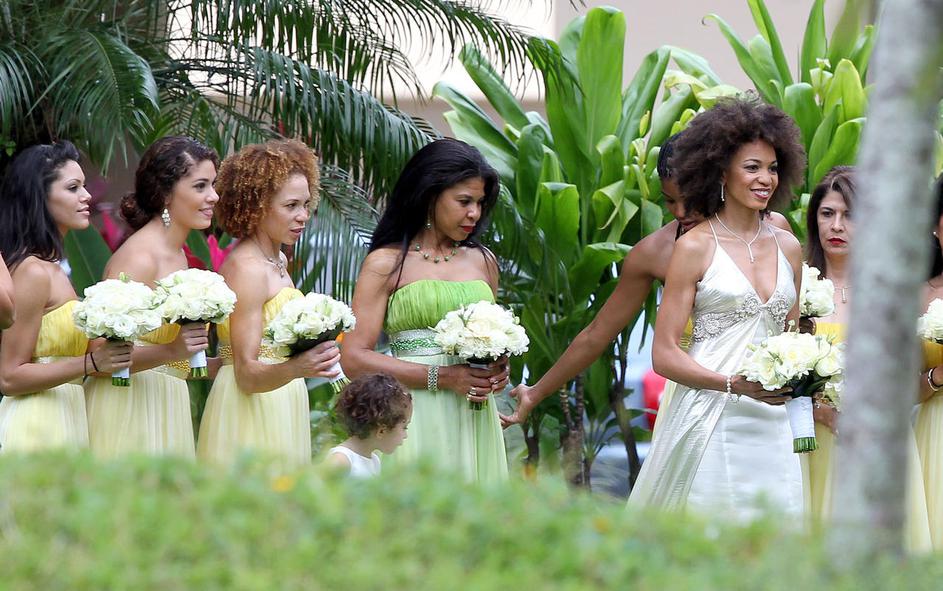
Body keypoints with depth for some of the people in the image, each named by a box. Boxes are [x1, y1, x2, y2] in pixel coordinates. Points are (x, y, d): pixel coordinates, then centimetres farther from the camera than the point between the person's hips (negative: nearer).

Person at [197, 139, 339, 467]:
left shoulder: (278, 261, 11)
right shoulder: (247, 268, -17)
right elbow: (246, 374, -22)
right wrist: (294, 369, -37)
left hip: (281, 409, 9)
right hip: (250, 412, -9)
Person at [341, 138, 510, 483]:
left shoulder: (482, 261, 15)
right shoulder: (386, 264, 0)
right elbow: (354, 358, -8)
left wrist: (499, 370, 4)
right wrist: (441, 377, -14)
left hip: (475, 423, 5)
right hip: (417, 421, -5)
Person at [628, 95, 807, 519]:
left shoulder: (787, 247, 14)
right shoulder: (695, 247, -2)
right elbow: (664, 354, -6)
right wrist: (735, 385, -18)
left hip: (772, 424, 5)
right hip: (709, 419, -5)